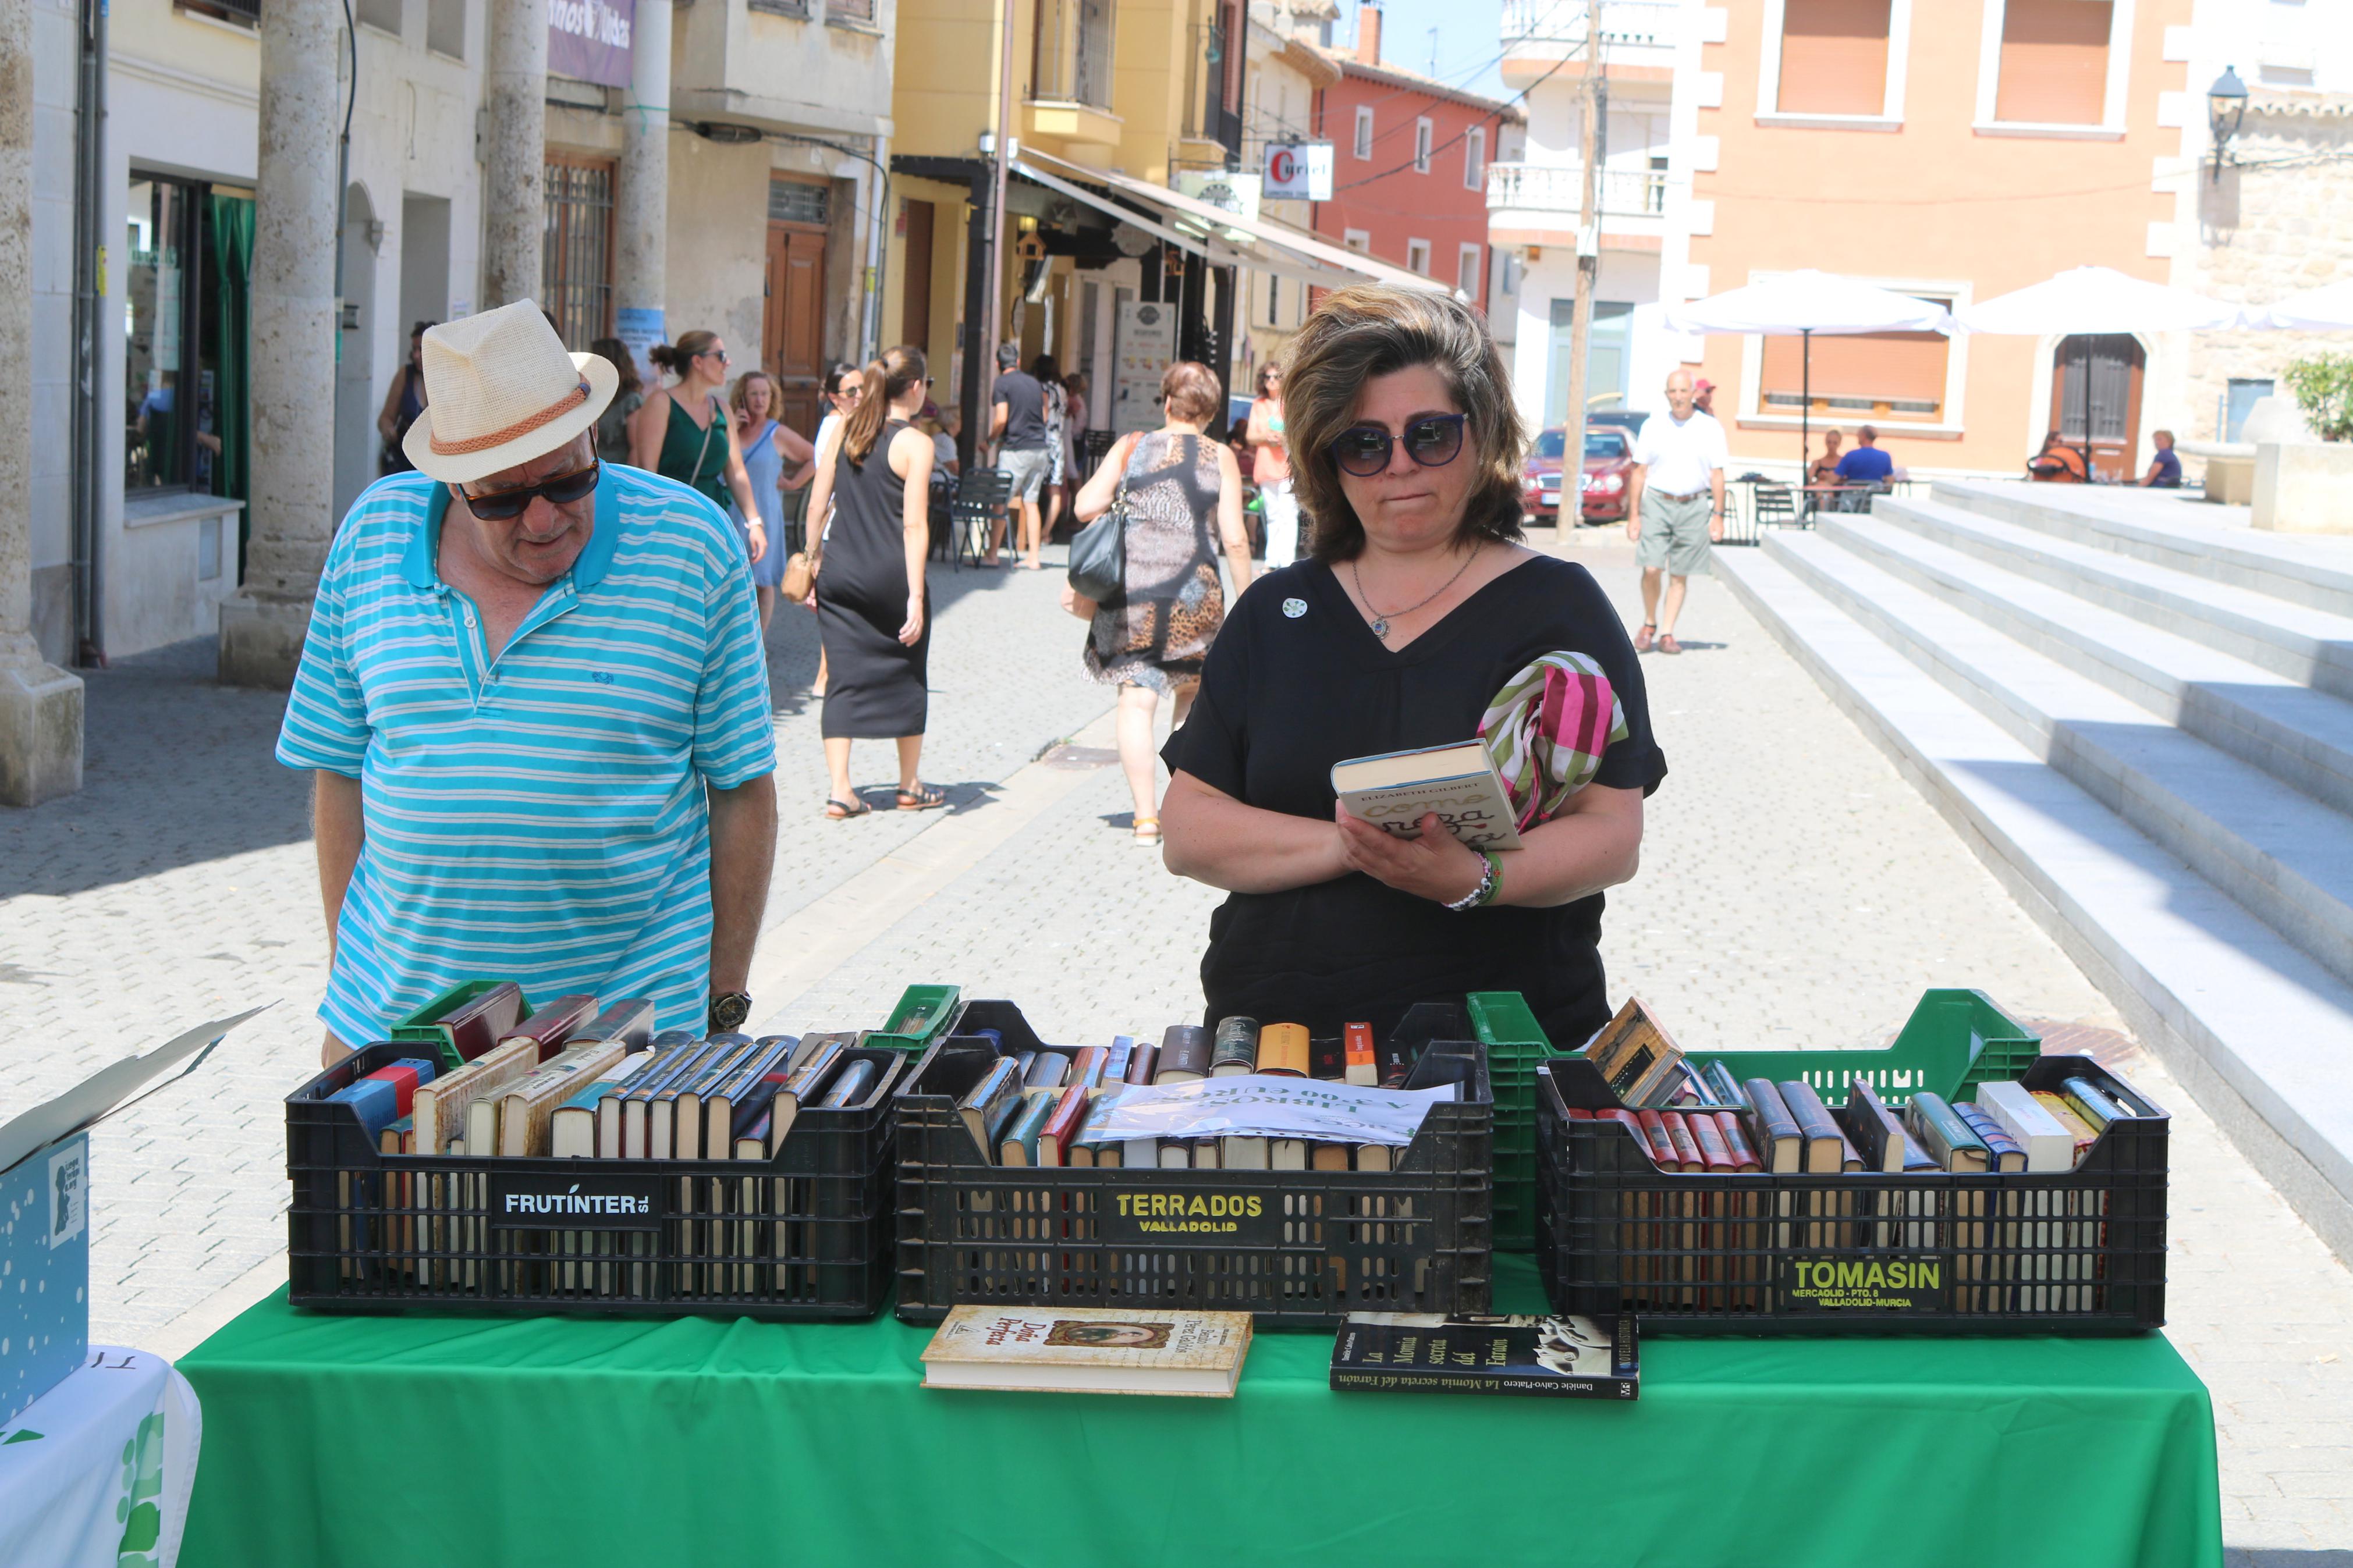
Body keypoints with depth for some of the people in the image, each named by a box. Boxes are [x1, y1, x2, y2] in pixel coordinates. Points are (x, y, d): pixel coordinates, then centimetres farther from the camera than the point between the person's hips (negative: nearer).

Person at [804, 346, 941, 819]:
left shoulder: (842, 431, 5)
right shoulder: (914, 444, -9)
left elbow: (817, 505, 6)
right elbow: (914, 526, -13)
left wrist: (813, 566, 15)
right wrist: (915, 596, -13)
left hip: (839, 572, 4)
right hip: (888, 575, -4)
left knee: (844, 679, 7)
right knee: (906, 677, 13)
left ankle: (840, 790, 0)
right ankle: (910, 787, 24)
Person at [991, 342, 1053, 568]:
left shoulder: (1002, 384, -7)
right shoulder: (1034, 382, 12)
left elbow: (1001, 420, -15)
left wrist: (992, 437, 1)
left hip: (1015, 450, -6)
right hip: (1040, 449, 6)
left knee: (1002, 502, 0)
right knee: (1031, 502, 10)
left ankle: (992, 555, 1)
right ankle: (1034, 556, 8)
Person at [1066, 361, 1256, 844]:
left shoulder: (1131, 446, 6)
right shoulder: (1220, 457, 2)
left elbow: (1085, 507, -3)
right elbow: (1235, 539, -2)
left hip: (1129, 588, 0)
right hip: (1192, 592, 0)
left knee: (1137, 699, 1)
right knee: (1191, 695, 19)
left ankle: (1146, 815, -3)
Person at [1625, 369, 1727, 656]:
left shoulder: (1710, 428, 3)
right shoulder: (1653, 426, 5)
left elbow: (1717, 474, 5)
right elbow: (1639, 472, 7)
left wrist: (1718, 515, -1)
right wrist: (1634, 514, 1)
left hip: (1694, 508, 0)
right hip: (1657, 504, 0)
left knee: (1679, 576, 2)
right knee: (1651, 569, -11)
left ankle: (1667, 634, 9)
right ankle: (1649, 624, 10)